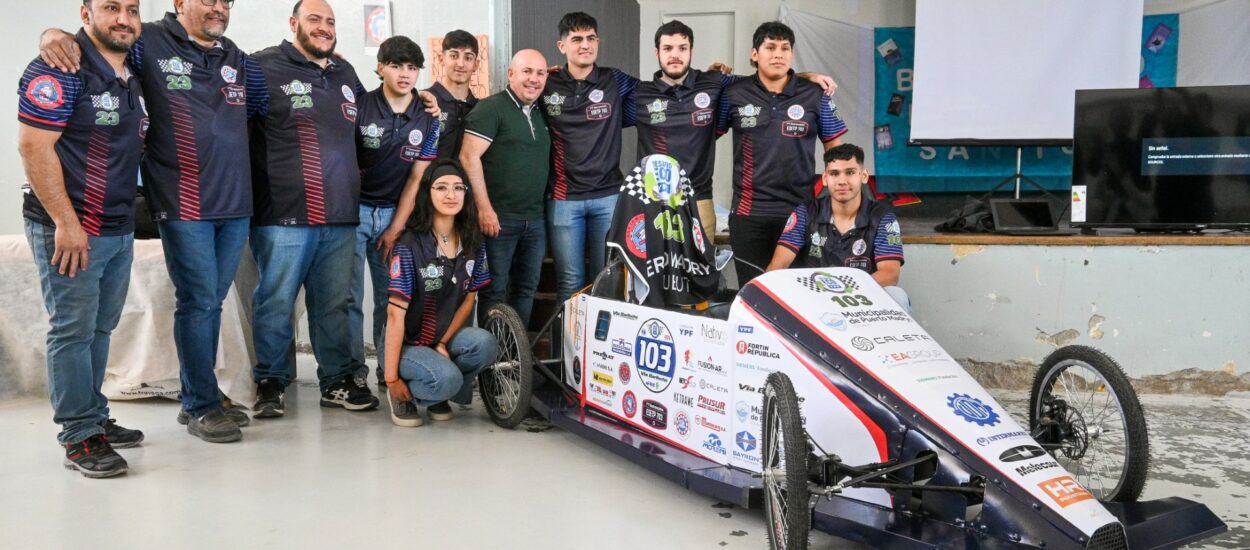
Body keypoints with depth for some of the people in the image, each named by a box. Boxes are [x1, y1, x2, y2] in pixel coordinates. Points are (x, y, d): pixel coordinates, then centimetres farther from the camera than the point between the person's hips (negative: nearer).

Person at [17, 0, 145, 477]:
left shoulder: (132, 78, 14)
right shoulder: (59, 70, -11)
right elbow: (34, 146, -17)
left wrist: (129, 218, 16)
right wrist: (66, 223, -19)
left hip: (120, 230, 8)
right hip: (70, 228, -8)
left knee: (100, 330, 14)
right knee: (73, 331, -2)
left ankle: (96, 419, 25)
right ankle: (80, 437, 6)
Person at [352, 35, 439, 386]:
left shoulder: (427, 120, 2)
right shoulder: (360, 107, -7)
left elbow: (416, 177, 3)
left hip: (394, 213, 3)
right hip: (354, 209, -2)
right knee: (350, 295, -4)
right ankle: (353, 369, 5)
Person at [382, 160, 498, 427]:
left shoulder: (473, 244, -1)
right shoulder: (410, 245, -17)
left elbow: (469, 298, 6)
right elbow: (396, 314, -18)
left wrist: (444, 342, -8)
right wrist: (391, 378, -18)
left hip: (446, 335, 5)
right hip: (406, 343, -5)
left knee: (484, 344, -27)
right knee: (446, 378, -33)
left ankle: (440, 396, 1)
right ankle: (403, 395, 1)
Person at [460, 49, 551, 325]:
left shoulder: (542, 114, 15)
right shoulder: (492, 108, -7)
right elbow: (469, 157, -15)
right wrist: (484, 209, -18)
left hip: (535, 220, 7)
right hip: (499, 218, -7)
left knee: (526, 289, 12)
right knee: (494, 290, 1)